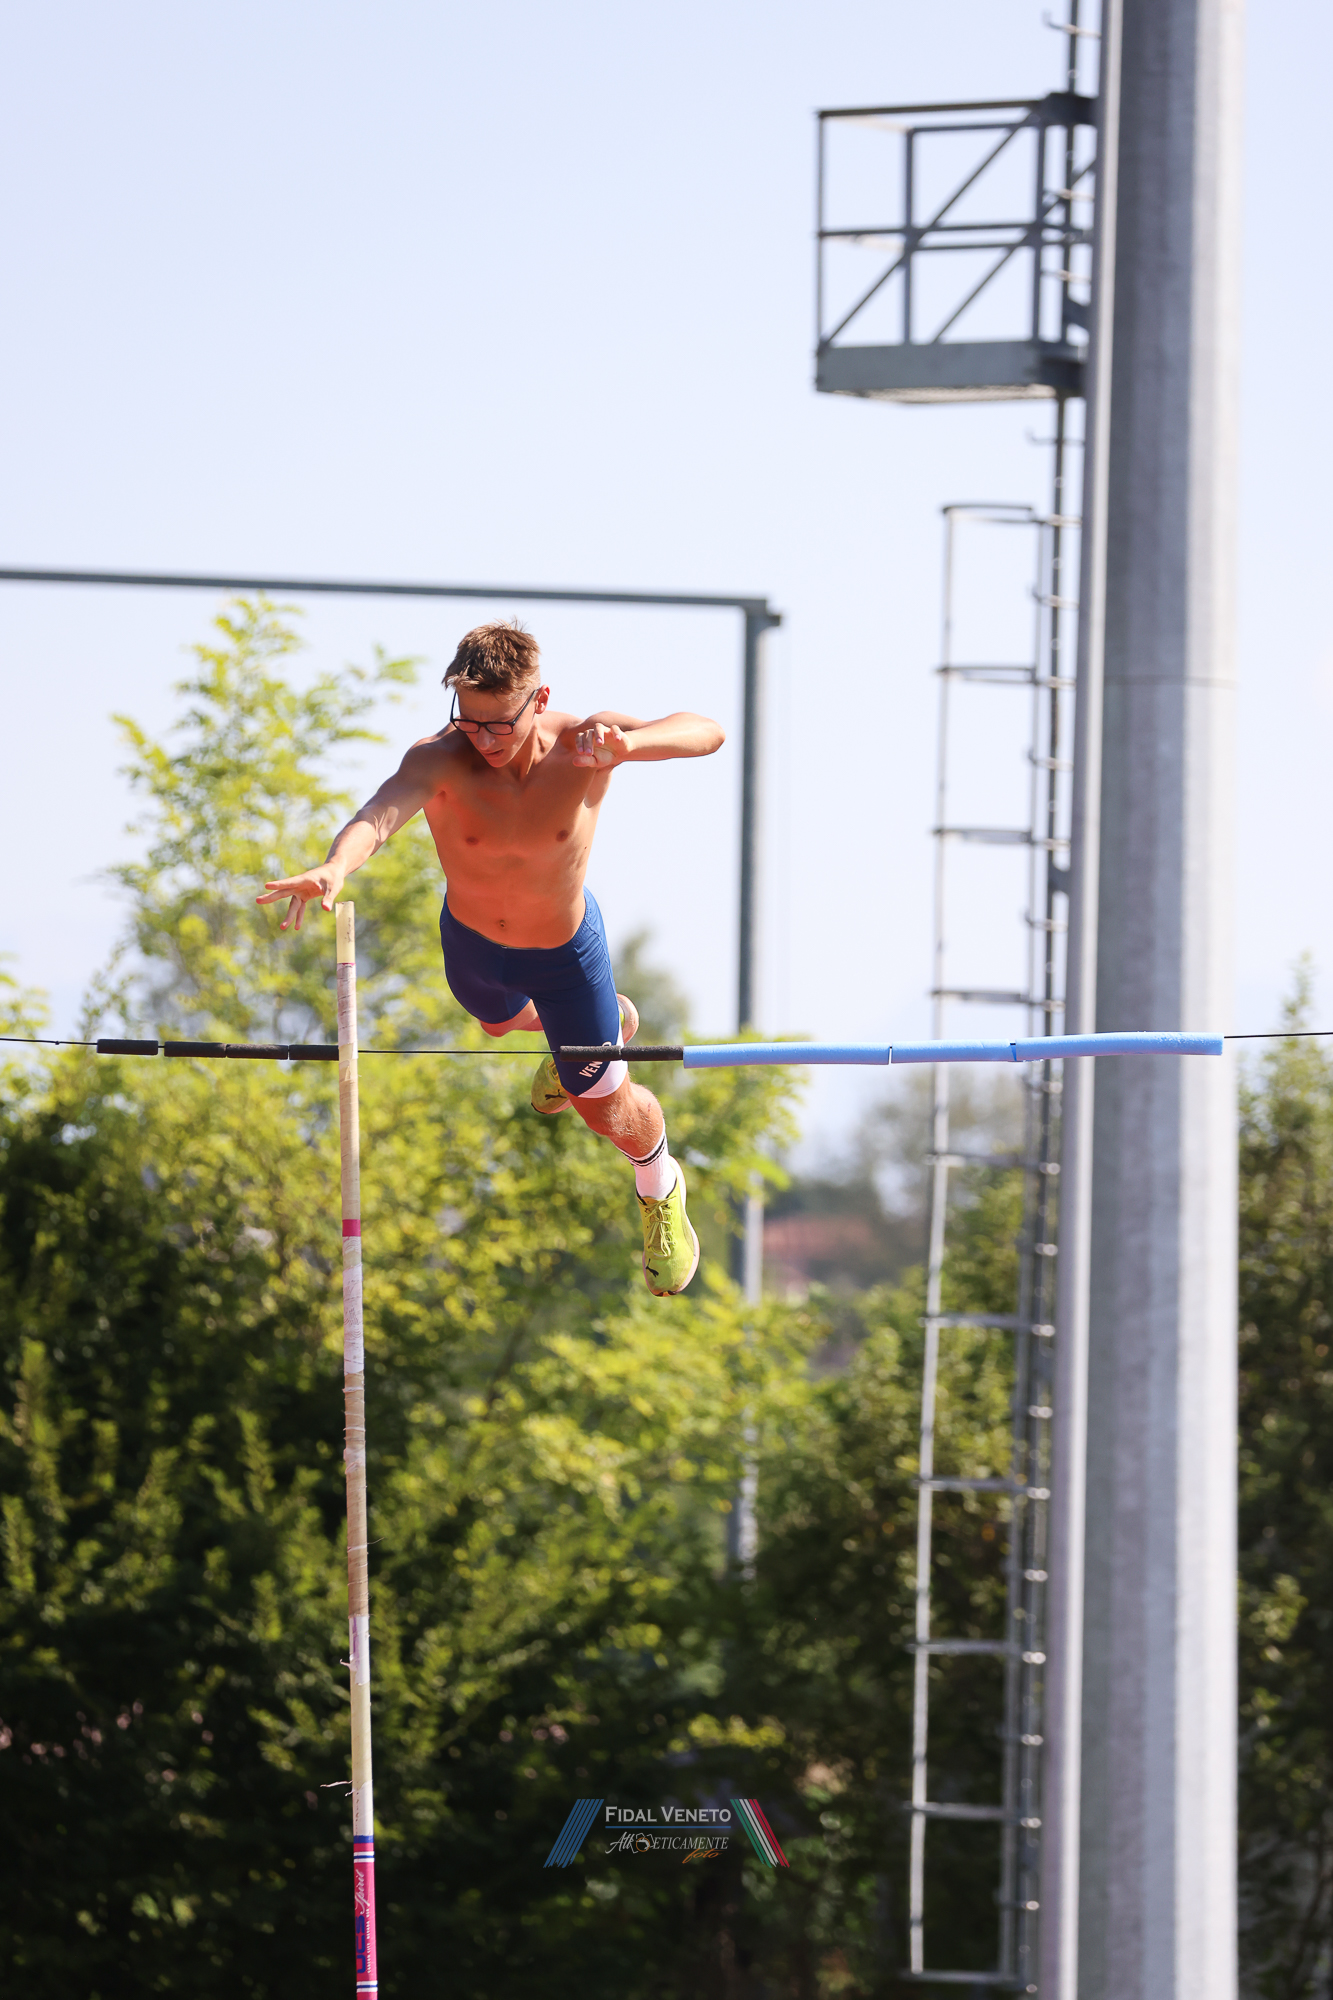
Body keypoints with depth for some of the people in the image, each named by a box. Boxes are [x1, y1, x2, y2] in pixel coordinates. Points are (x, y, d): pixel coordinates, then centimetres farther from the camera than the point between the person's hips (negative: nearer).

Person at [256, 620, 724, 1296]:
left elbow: (705, 732, -43)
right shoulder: (440, 759, -38)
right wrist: (335, 868, -82)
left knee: (605, 1106, 13)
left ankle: (660, 1191, 49)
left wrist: (626, 743, -65)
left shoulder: (579, 745, -34)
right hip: (470, 941, 2)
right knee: (499, 1020, 36)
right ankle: (611, 1022, 71)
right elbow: (383, 810, -58)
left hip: (563, 953, -2)